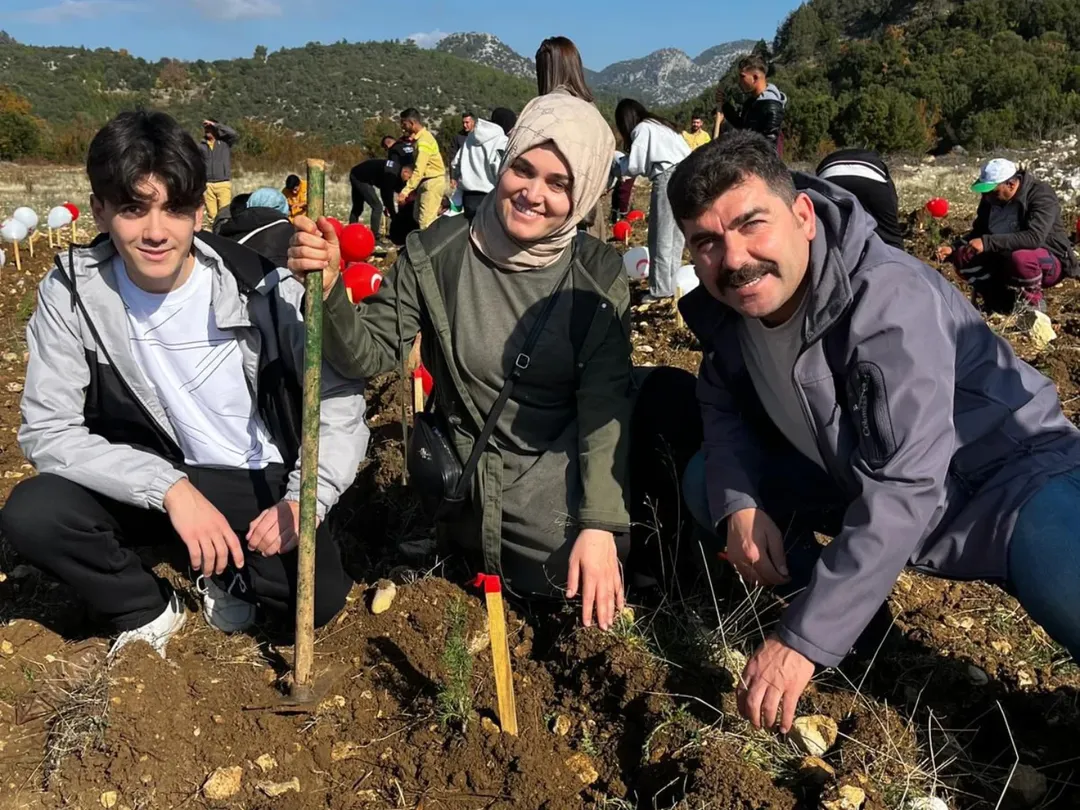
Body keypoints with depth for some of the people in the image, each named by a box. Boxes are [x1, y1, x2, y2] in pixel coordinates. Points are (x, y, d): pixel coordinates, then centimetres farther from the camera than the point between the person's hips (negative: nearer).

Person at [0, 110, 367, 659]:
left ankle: (226, 568, 11)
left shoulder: (260, 287, -18)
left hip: (258, 485, -1)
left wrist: (304, 500, -27)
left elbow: (340, 402, -12)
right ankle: (148, 611, 4)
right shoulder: (71, 292, -14)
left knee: (320, 597, -24)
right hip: (145, 483, 2)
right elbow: (47, 429, -16)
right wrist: (171, 488, -29)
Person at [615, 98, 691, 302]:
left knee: (661, 237, -2)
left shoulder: (642, 129, 0)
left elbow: (635, 165, -5)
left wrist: (616, 166, 13)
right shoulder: (661, 124, 25)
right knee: (675, 235, 12)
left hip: (668, 178, -8)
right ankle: (672, 284, 17)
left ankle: (661, 289, 1)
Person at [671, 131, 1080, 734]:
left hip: (1003, 476, -7)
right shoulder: (730, 302, -9)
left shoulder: (890, 301, -30)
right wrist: (738, 503, -15)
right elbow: (725, 404, 6)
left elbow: (903, 491, -33)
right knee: (705, 481, -1)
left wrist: (804, 640, -34)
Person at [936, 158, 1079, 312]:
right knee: (963, 256, -13)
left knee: (1020, 258, -40)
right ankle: (1006, 301, -1)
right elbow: (978, 232, 8)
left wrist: (987, 242, -44)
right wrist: (953, 248, -11)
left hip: (1049, 261, -7)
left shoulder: (1041, 195, -24)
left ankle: (1033, 303, -12)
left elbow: (1034, 237, -38)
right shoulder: (990, 199, -4)